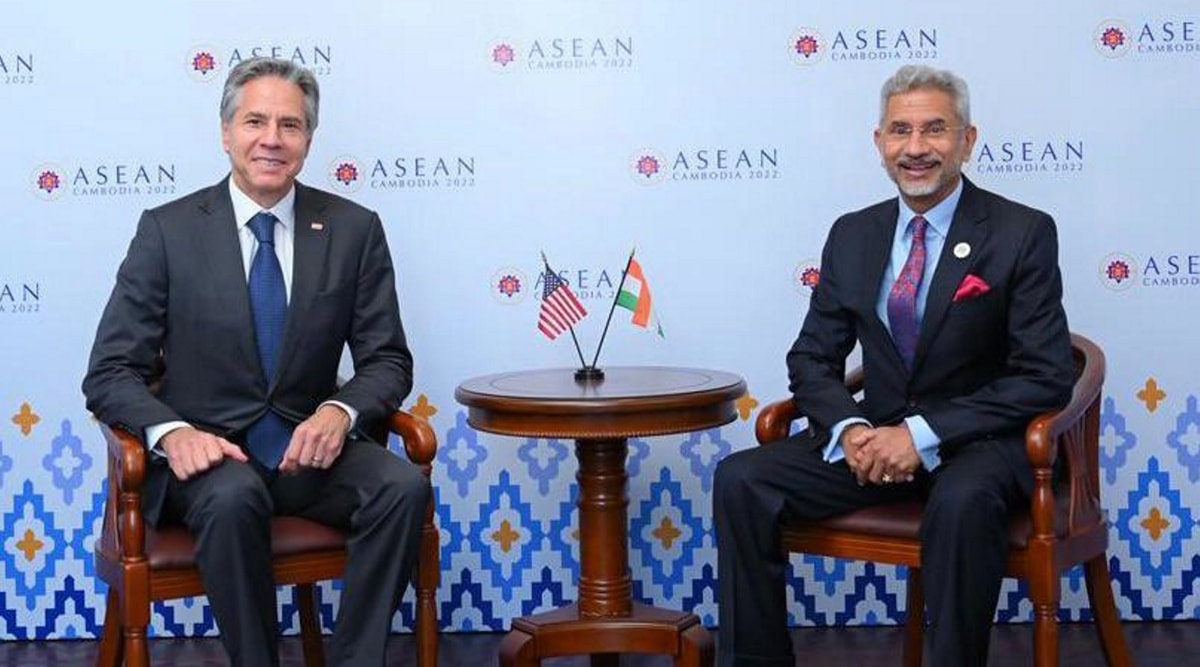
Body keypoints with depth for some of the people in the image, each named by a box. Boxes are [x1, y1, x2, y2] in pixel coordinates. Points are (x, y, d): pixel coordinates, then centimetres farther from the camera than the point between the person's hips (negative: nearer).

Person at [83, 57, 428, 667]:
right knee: (233, 497, -35)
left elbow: (388, 360, 6)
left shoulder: (354, 230, 3)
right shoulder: (168, 230, -2)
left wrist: (341, 410, -18)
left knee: (404, 485, -27)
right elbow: (110, 371, -2)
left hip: (308, 447, 2)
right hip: (207, 451, -2)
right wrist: (172, 430, -24)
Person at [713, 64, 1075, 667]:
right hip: (874, 435, 4)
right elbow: (812, 360, 10)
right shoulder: (852, 235, 8)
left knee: (963, 501, -38)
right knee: (740, 480, -17)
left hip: (978, 439, -4)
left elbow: (1045, 377, -11)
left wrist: (923, 434, -20)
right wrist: (849, 428, -13)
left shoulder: (1023, 233, -6)